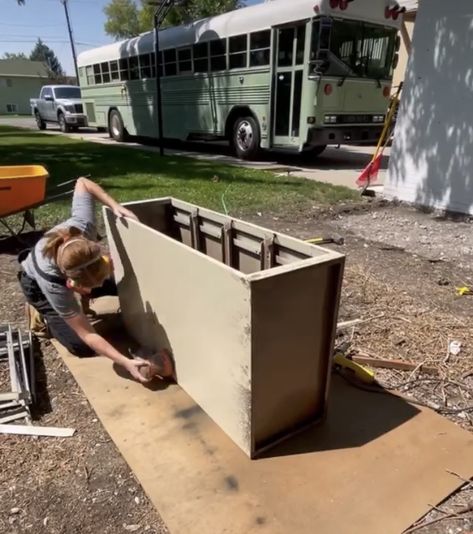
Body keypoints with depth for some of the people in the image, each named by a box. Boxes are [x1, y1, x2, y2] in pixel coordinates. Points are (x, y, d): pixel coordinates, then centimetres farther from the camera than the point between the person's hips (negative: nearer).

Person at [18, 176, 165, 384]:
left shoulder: (82, 225, -41)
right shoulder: (52, 284, -45)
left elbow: (82, 182, -22)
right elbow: (87, 335, -38)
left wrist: (115, 206, -33)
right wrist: (127, 363, -45)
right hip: (37, 284, -5)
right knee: (83, 348, -16)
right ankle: (43, 313, 9)